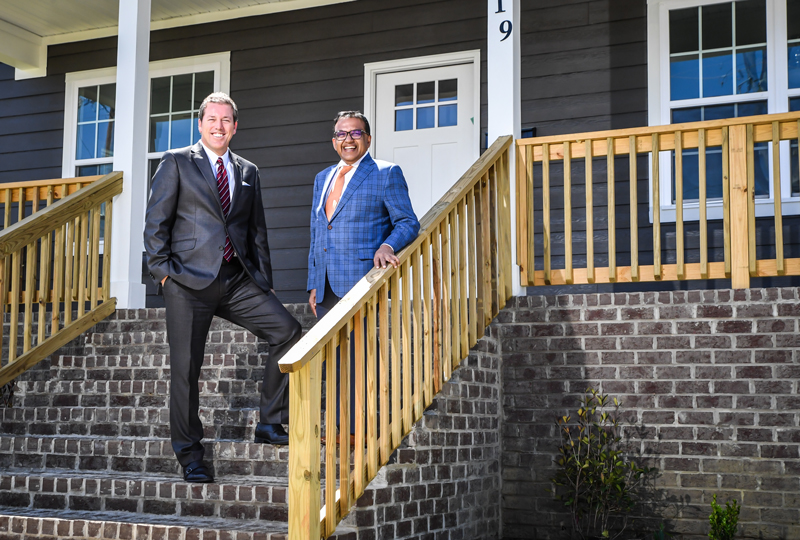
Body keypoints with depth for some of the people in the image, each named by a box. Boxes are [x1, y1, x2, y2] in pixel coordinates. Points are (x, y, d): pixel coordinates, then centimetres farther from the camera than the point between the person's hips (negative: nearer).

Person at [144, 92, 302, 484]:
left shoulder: (248, 172, 17)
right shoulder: (177, 163, 5)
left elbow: (257, 231, 18)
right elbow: (156, 221, 1)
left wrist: (264, 284, 11)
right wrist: (162, 270, -7)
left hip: (238, 280, 4)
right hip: (189, 281, -4)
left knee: (287, 332, -11)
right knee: (185, 367, -2)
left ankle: (270, 423, 1)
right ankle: (188, 455, 12)